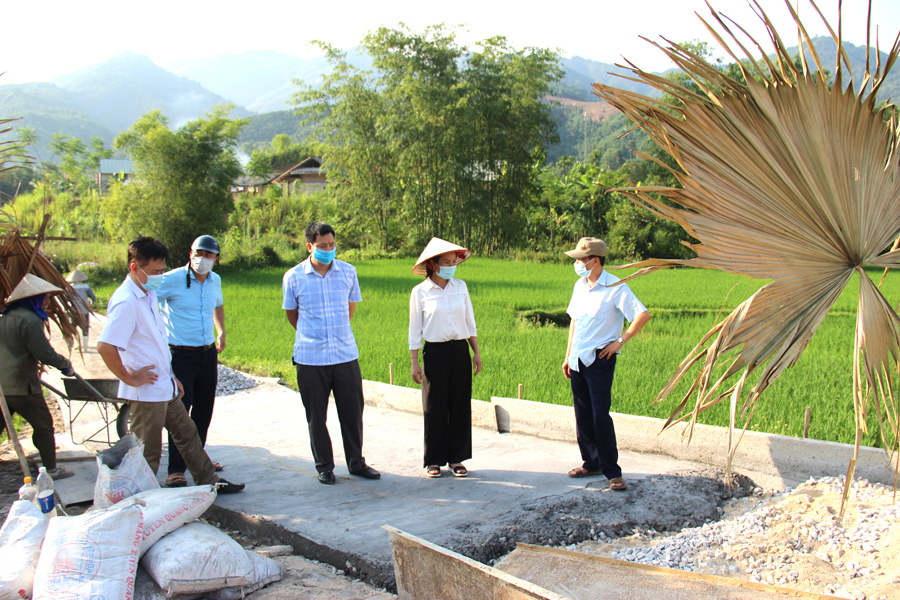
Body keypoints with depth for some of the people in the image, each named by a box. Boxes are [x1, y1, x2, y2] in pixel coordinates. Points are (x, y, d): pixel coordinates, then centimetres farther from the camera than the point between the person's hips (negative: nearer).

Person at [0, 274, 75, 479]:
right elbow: (45, 353, -17)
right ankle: (51, 470, 15)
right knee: (43, 426, 6)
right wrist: (65, 364, 1)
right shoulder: (29, 320, -15)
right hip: (21, 386, -8)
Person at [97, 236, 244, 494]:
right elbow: (105, 347, -30)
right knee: (147, 453, 3)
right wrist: (129, 378, -20)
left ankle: (208, 481, 34)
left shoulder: (149, 294, 10)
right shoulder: (126, 302, -21)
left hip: (165, 388, 10)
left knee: (187, 433, 20)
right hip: (146, 393, -10)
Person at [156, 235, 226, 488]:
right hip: (181, 354, -6)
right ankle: (176, 469, 1)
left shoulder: (215, 280, 8)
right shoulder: (172, 279, -12)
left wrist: (221, 332, 18)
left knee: (204, 410, 14)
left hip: (208, 353, 6)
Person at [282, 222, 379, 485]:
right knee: (316, 416, 6)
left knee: (352, 411, 7)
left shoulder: (348, 272, 2)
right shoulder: (293, 277, -3)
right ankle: (324, 466, 21)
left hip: (346, 355, 2)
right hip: (310, 358, -1)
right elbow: (291, 313, 11)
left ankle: (356, 463, 23)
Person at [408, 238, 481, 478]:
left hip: (460, 351, 3)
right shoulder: (420, 292, -4)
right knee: (435, 407, 2)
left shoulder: (460, 286, 5)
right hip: (435, 352, -3)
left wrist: (476, 351, 9)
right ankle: (434, 461, 15)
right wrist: (414, 363, -3)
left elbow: (470, 322, 12)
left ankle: (456, 458, 18)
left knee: (460, 405, 6)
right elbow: (415, 330, -1)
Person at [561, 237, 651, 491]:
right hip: (578, 360, 7)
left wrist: (620, 341, -14)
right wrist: (568, 356, 17)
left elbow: (643, 315, -17)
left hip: (600, 359, -7)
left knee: (600, 415, -9)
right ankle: (592, 463, 24)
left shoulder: (615, 288, -12)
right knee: (582, 415, 11)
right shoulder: (580, 286, 11)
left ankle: (612, 471, 0)